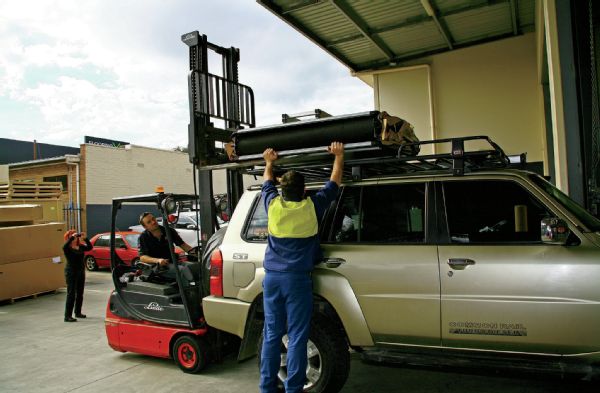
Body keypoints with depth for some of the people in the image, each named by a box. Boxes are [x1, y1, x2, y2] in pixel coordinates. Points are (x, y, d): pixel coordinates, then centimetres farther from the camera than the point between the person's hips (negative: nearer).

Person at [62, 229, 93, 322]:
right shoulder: (67, 248, -9)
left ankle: (78, 312, 28)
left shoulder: (80, 246, 8)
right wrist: (72, 237, -28)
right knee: (71, 294, -7)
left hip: (81, 272, 6)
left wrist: (85, 238, -7)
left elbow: (90, 247, 1)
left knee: (80, 294, 14)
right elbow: (64, 247, -31)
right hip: (71, 272, -6)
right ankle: (67, 316, -3)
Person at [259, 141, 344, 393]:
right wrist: (338, 156, 23)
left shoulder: (273, 204, 1)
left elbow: (267, 183, 24)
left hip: (271, 277, 4)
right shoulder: (312, 206, -5)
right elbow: (334, 182, 10)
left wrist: (269, 163, 40)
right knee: (296, 338, 3)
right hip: (297, 279, -3)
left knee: (271, 335, 10)